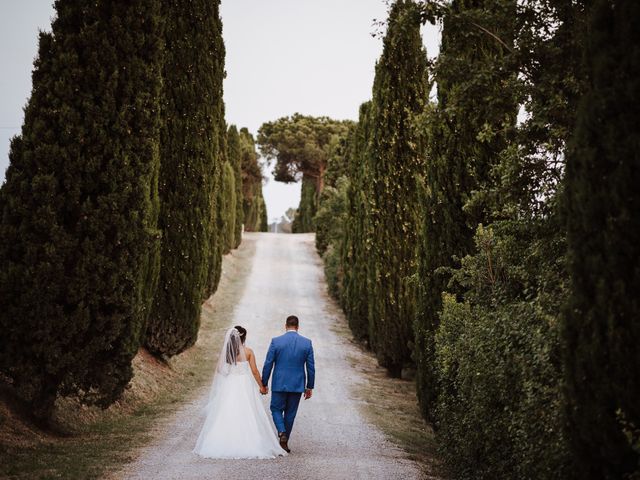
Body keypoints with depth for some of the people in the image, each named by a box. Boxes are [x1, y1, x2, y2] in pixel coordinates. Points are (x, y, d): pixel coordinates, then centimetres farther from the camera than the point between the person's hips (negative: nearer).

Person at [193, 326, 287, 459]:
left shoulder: (224, 351, -1)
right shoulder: (248, 352, -6)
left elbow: (219, 370, 3)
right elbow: (254, 371, -5)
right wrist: (261, 386, 5)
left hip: (228, 386, 2)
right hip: (244, 386, -2)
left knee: (225, 416, 7)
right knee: (246, 416, 1)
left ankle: (222, 445, 6)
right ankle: (249, 445, -2)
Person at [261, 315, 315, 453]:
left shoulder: (276, 341, -7)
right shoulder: (307, 343, -3)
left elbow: (268, 365, -5)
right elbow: (311, 367, 0)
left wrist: (264, 384, 5)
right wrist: (310, 386, 9)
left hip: (279, 384, -2)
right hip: (297, 385, 2)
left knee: (276, 410, 13)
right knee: (290, 413, 14)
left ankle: (282, 432, -12)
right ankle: (285, 441, 18)